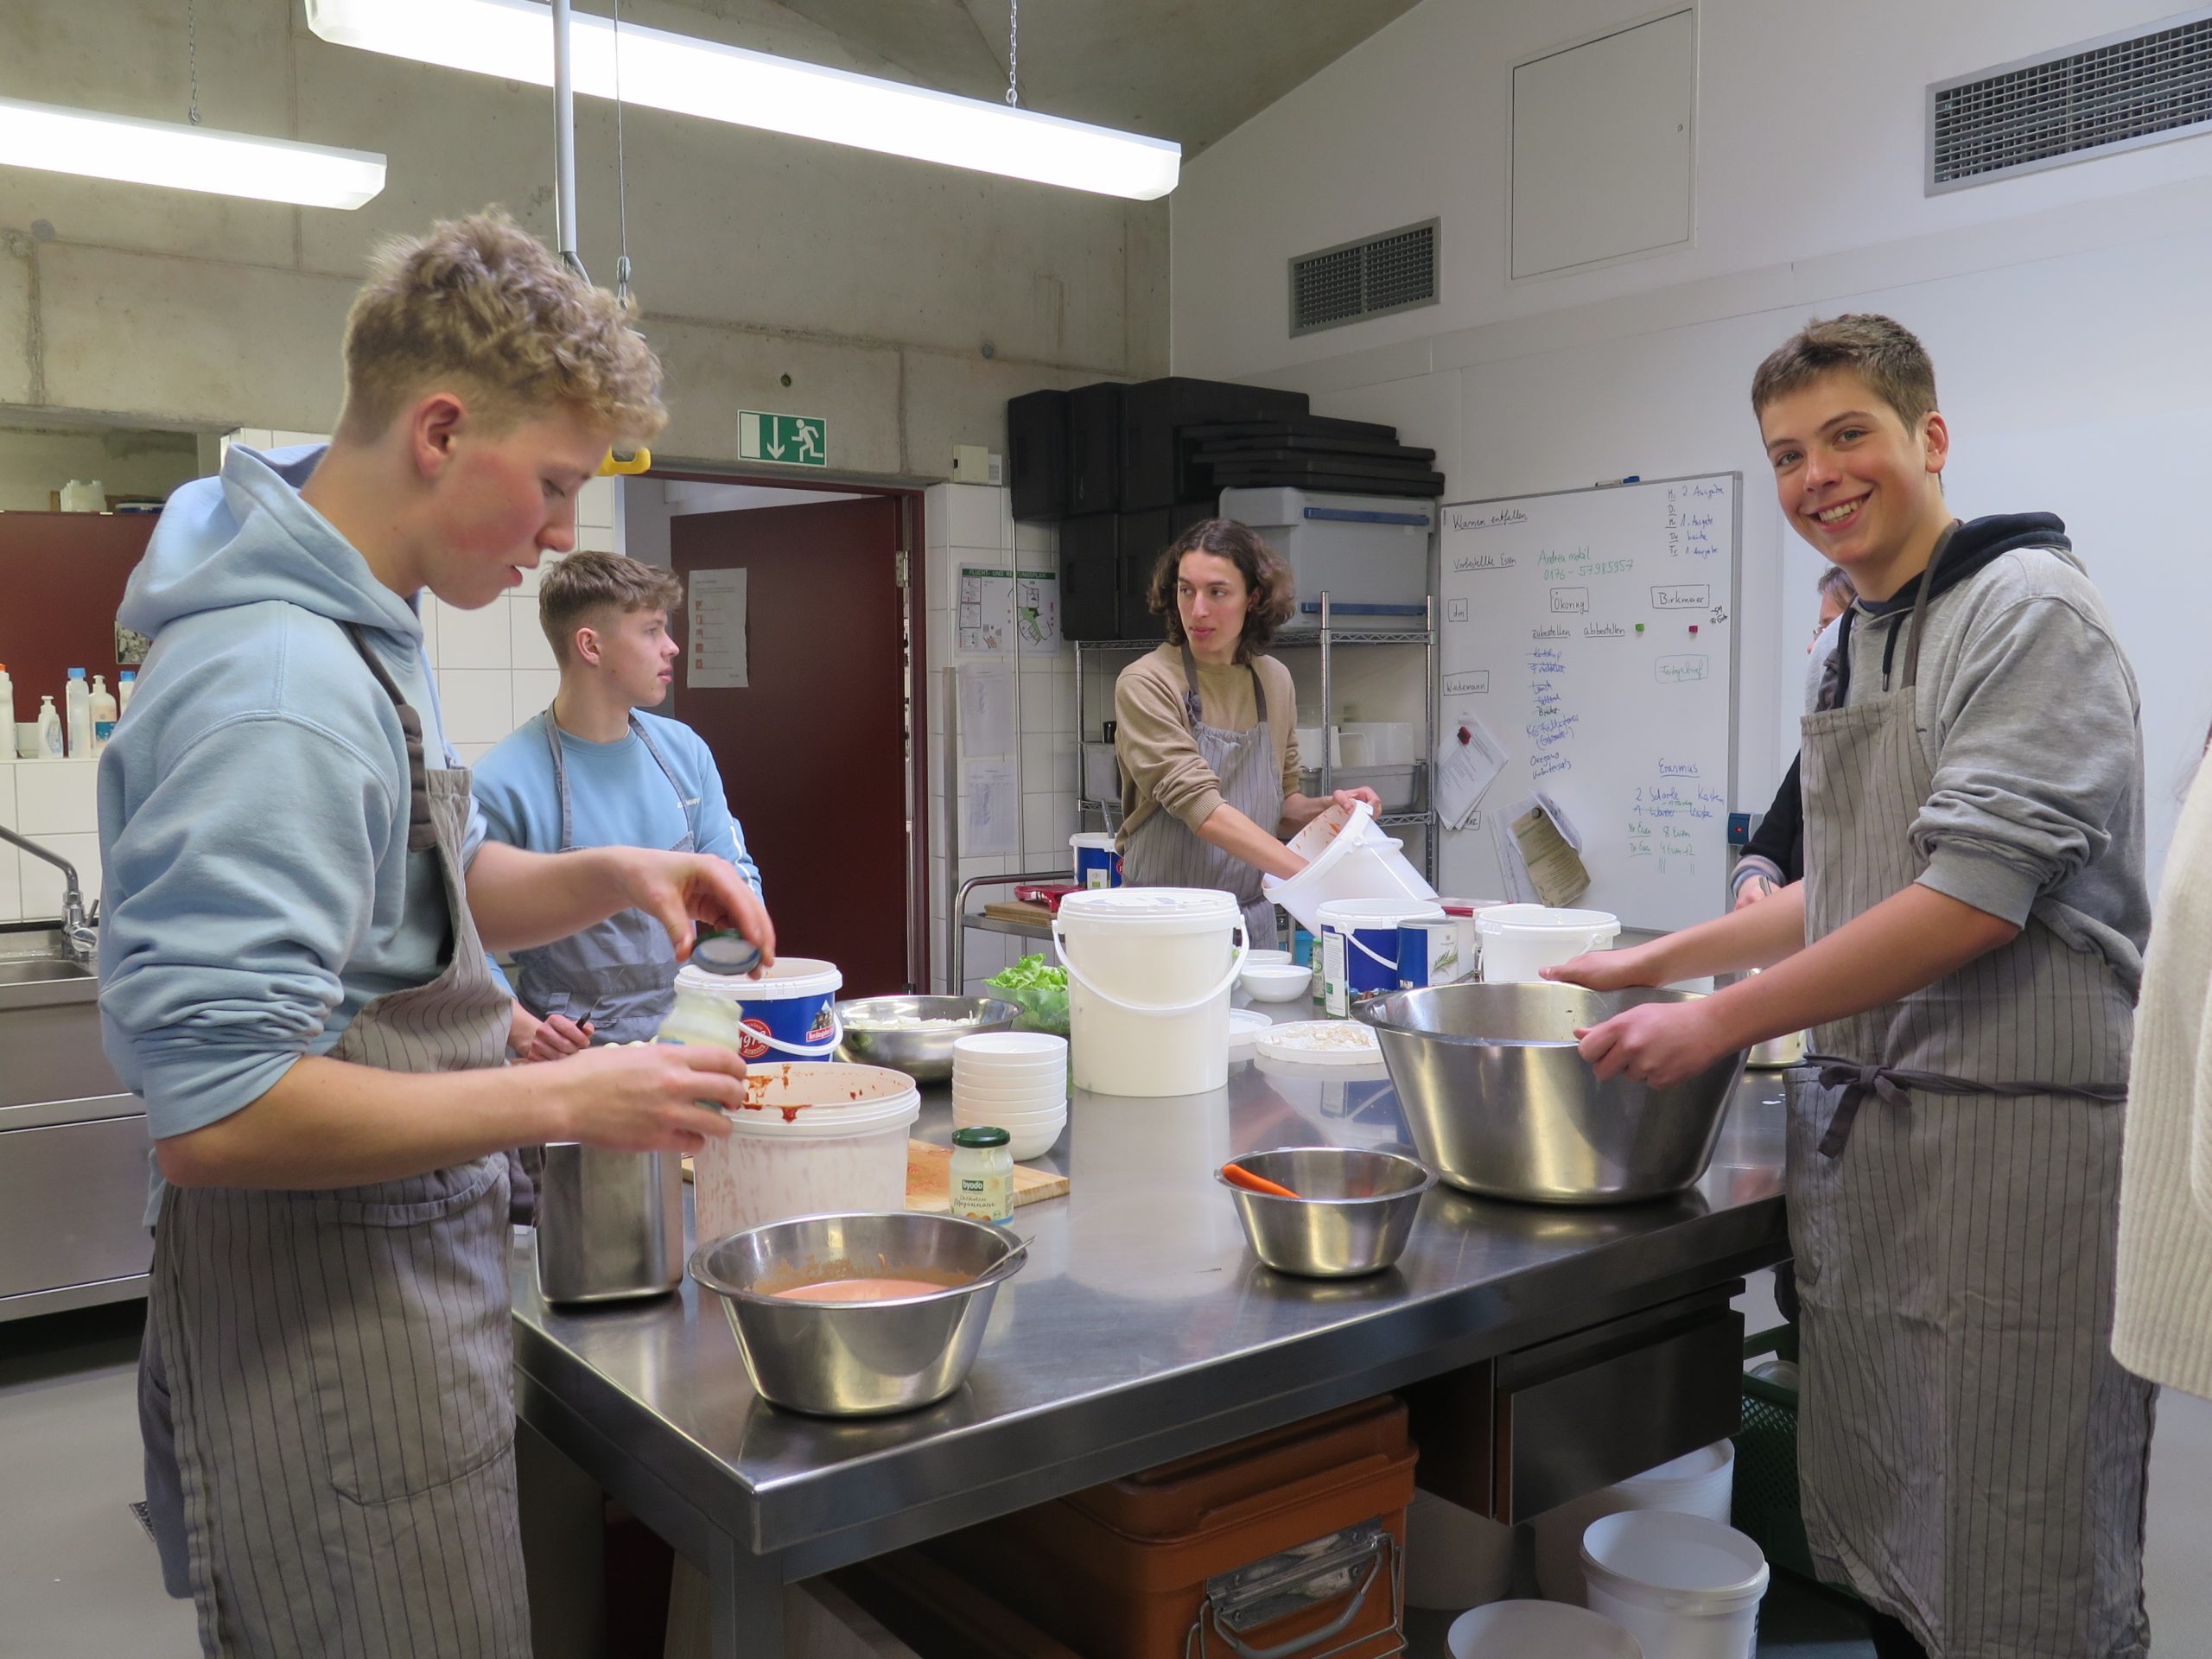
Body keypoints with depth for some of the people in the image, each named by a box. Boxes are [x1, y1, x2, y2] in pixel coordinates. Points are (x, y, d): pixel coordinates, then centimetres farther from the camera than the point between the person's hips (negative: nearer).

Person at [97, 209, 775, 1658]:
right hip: (327, 1332, -10)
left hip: (399, 1287, 10)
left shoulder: (357, 628, 7)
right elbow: (215, 1112, -29)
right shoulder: (281, 685, -26)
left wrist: (611, 879, 1)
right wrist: (567, 1102, -22)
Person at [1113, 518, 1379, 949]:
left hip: (1253, 920, 5)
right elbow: (1199, 806, -24)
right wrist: (1312, 874, -28)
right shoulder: (1145, 684, -14)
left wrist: (1325, 808, -6)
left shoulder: (1275, 680, 5)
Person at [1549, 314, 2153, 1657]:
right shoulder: (1865, 639, 16)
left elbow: (1977, 894, -20)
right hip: (1862, 1132, 8)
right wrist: (1659, 963, 18)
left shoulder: (2027, 610, -10)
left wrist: (1720, 1020, -17)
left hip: (2013, 1134, -8)